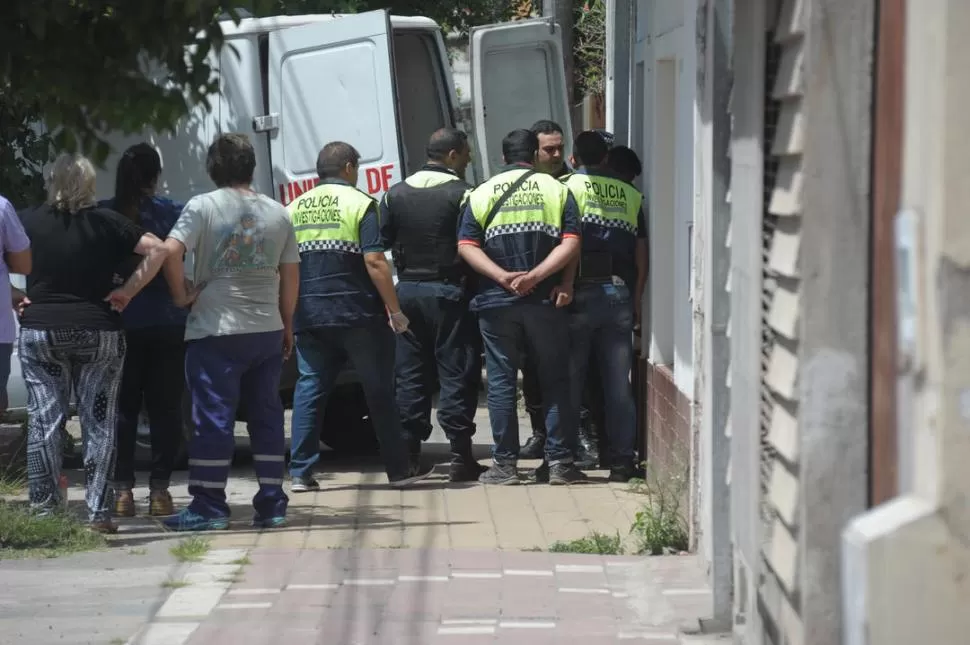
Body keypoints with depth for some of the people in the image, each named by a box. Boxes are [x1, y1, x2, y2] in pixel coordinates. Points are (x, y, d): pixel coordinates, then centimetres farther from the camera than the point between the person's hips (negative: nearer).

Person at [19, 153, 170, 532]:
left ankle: (43, 510, 4)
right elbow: (157, 250, -7)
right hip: (98, 331, 0)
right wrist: (127, 293, -3)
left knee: (44, 422, 5)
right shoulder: (107, 223, -1)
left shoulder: (28, 223, 0)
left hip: (39, 331, 0)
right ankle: (99, 512, 0)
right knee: (99, 424, 4)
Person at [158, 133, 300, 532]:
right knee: (266, 416, 11)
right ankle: (271, 505, 12)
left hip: (215, 332, -4)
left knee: (213, 417, -2)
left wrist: (181, 295, -4)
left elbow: (171, 252, -19)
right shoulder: (276, 213, 6)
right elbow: (290, 275, 10)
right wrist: (286, 325, 20)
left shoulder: (202, 207, -6)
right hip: (266, 331, 4)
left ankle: (208, 506, -2)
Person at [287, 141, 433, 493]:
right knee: (379, 390, 4)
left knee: (309, 388, 7)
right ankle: (400, 469, 8)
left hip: (309, 316, 4)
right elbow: (374, 261, -14)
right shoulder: (359, 203, -6)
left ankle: (300, 473, 1)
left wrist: (291, 313, 21)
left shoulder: (294, 209, 10)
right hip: (358, 315, -4)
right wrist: (395, 310, -10)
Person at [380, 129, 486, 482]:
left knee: (410, 374, 10)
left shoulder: (396, 194, 7)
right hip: (449, 292, -5)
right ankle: (461, 456, -3)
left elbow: (382, 242, 7)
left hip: (407, 290, 5)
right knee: (456, 374, -1)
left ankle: (408, 453, 10)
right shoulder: (461, 194, -9)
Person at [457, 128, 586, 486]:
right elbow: (570, 242, -7)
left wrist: (504, 277, -12)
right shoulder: (556, 190, 5)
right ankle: (559, 462, 4)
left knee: (501, 382, 5)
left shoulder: (481, 194, 7)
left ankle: (505, 464, 5)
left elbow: (467, 246, -4)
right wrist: (536, 276, -13)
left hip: (496, 301, 0)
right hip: (544, 300, 0)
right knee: (555, 380, 6)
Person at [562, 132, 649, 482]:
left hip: (583, 294, -3)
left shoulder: (570, 187, 0)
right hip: (620, 295, 3)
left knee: (569, 380, 3)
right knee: (619, 384, 6)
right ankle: (622, 459, 6)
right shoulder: (630, 195, 12)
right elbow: (641, 259, 11)